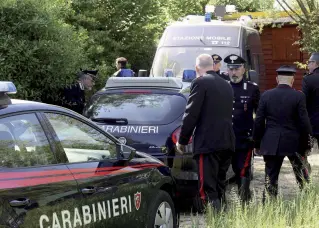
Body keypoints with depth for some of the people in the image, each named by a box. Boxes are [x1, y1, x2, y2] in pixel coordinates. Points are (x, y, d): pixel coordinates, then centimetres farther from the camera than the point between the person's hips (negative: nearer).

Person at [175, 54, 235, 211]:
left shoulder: (200, 82, -6)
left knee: (208, 189, -10)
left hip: (208, 143, -8)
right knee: (220, 187, 16)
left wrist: (182, 140, -2)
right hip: (227, 142, 8)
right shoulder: (226, 85, 18)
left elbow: (191, 114, -10)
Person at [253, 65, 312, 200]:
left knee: (270, 178, 5)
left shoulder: (266, 95, -1)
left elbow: (258, 122, 1)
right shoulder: (299, 96, -7)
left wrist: (257, 143, 10)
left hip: (271, 143, 1)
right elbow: (304, 122, -7)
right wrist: (307, 143, 3)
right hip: (293, 143, -1)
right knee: (302, 176, 15)